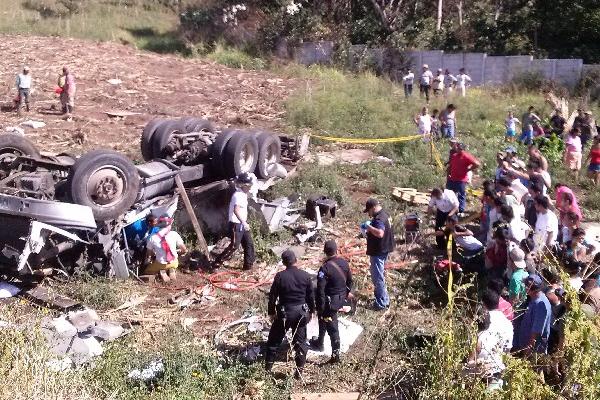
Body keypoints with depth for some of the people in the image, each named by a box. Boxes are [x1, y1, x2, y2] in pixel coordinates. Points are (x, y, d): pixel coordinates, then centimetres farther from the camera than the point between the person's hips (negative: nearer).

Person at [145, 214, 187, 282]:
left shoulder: (153, 238, -17)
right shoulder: (174, 234, -18)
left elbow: (149, 254, -4)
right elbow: (184, 250, -10)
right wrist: (179, 251, 13)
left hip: (160, 264, -1)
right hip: (173, 263, 1)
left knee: (146, 271, 27)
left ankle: (162, 273, -1)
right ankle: (171, 270, 4)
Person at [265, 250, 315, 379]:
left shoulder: (280, 276, -12)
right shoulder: (305, 275, -6)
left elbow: (272, 296, -8)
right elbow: (311, 296, 1)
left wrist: (271, 312, 5)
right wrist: (311, 311, 15)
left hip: (284, 312, -2)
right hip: (301, 312, 2)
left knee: (274, 339, 15)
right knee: (300, 342, 12)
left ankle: (268, 366, 22)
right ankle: (299, 370, 15)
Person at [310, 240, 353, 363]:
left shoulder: (325, 268, -25)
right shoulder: (344, 263, -5)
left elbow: (320, 290, -23)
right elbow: (350, 280, 9)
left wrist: (320, 307, -14)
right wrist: (348, 292, 26)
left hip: (330, 301, -7)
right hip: (341, 298, 7)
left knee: (332, 327, 9)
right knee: (323, 319, 25)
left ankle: (336, 353, 21)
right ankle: (320, 342, 40)